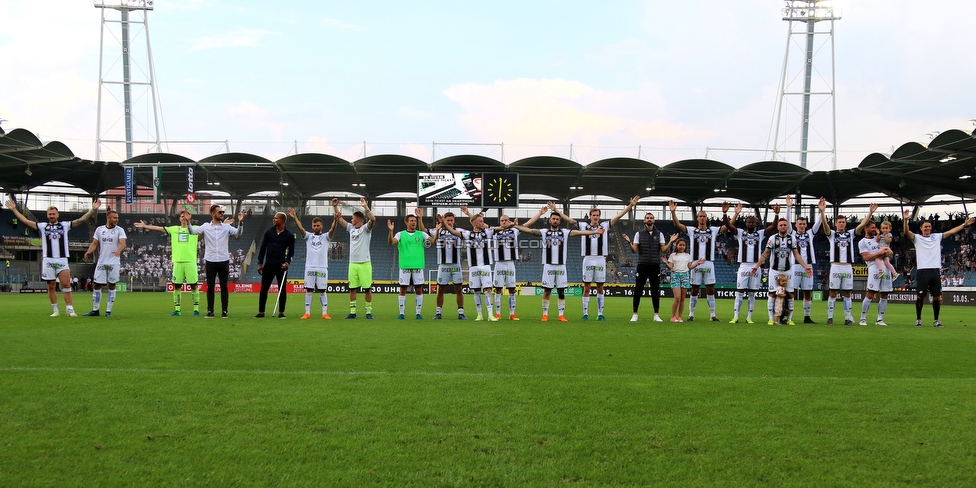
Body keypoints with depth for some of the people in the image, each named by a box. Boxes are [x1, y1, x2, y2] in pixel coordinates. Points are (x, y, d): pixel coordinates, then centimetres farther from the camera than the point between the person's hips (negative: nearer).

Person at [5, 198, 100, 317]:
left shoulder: (65, 225, 9)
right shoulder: (42, 226, 10)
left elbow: (81, 219, 4)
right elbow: (26, 221, 9)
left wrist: (93, 209, -4)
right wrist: (14, 209, 6)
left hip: (62, 260, -1)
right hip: (48, 260, 1)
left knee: (66, 284, -9)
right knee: (51, 286, 5)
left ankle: (69, 309, -9)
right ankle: (55, 310, 11)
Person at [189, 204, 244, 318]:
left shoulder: (227, 226, 4)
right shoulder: (206, 226, 4)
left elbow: (238, 233, -9)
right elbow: (193, 231, -4)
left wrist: (240, 222, -25)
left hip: (224, 261, 0)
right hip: (210, 261, 0)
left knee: (224, 287, 2)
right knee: (210, 287, 4)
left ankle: (224, 311, 7)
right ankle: (210, 311, 9)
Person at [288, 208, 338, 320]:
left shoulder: (325, 237, 8)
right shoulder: (308, 236, 9)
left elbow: (332, 230, -13)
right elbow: (300, 228, -8)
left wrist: (335, 221, -34)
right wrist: (295, 218, -27)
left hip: (322, 268, -1)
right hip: (309, 267, 1)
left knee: (322, 291, 1)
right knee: (308, 290, 1)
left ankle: (325, 313, 3)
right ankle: (307, 313, 4)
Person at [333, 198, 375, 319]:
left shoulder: (366, 228, -3)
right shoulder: (351, 228, 15)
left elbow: (373, 219, -22)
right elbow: (340, 219, 21)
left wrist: (365, 207, -25)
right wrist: (335, 206, 13)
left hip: (364, 263, -6)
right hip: (352, 263, 6)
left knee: (367, 289, -3)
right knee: (352, 288, 5)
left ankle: (369, 312, 2)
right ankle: (352, 312, 9)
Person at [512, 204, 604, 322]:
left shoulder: (565, 232, 7)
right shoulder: (544, 232, 7)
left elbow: (580, 232, -1)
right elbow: (529, 230, 0)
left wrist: (594, 232, -10)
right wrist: (517, 226, -13)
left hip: (561, 266, 1)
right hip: (548, 265, -1)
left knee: (561, 292, 2)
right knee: (547, 291, 0)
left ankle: (561, 315, 7)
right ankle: (545, 314, 7)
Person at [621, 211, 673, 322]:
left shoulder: (659, 234, 8)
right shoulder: (639, 234, 6)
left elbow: (664, 251, 3)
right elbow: (634, 250, 0)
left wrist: (671, 242, -11)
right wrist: (629, 242, -17)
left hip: (655, 266, 1)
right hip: (642, 265, -1)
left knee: (655, 291, 3)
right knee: (638, 290, -4)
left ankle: (656, 315, 9)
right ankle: (635, 315, 1)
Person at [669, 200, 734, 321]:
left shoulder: (713, 230, 9)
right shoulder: (692, 231, 7)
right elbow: (677, 224, -1)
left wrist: (725, 213, -13)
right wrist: (673, 212, -13)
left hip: (709, 264, 1)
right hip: (695, 264, -1)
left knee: (710, 290, 2)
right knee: (694, 291, 4)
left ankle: (712, 316, 6)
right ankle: (691, 315, 10)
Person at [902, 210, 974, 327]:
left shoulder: (937, 237, 16)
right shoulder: (917, 238, 5)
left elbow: (951, 231, 17)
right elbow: (907, 232, -11)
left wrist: (964, 224, 13)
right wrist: (905, 220, -28)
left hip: (935, 271, 3)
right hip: (922, 271, -3)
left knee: (937, 296, 3)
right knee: (920, 296, 0)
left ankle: (936, 320, 12)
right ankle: (918, 319, 10)